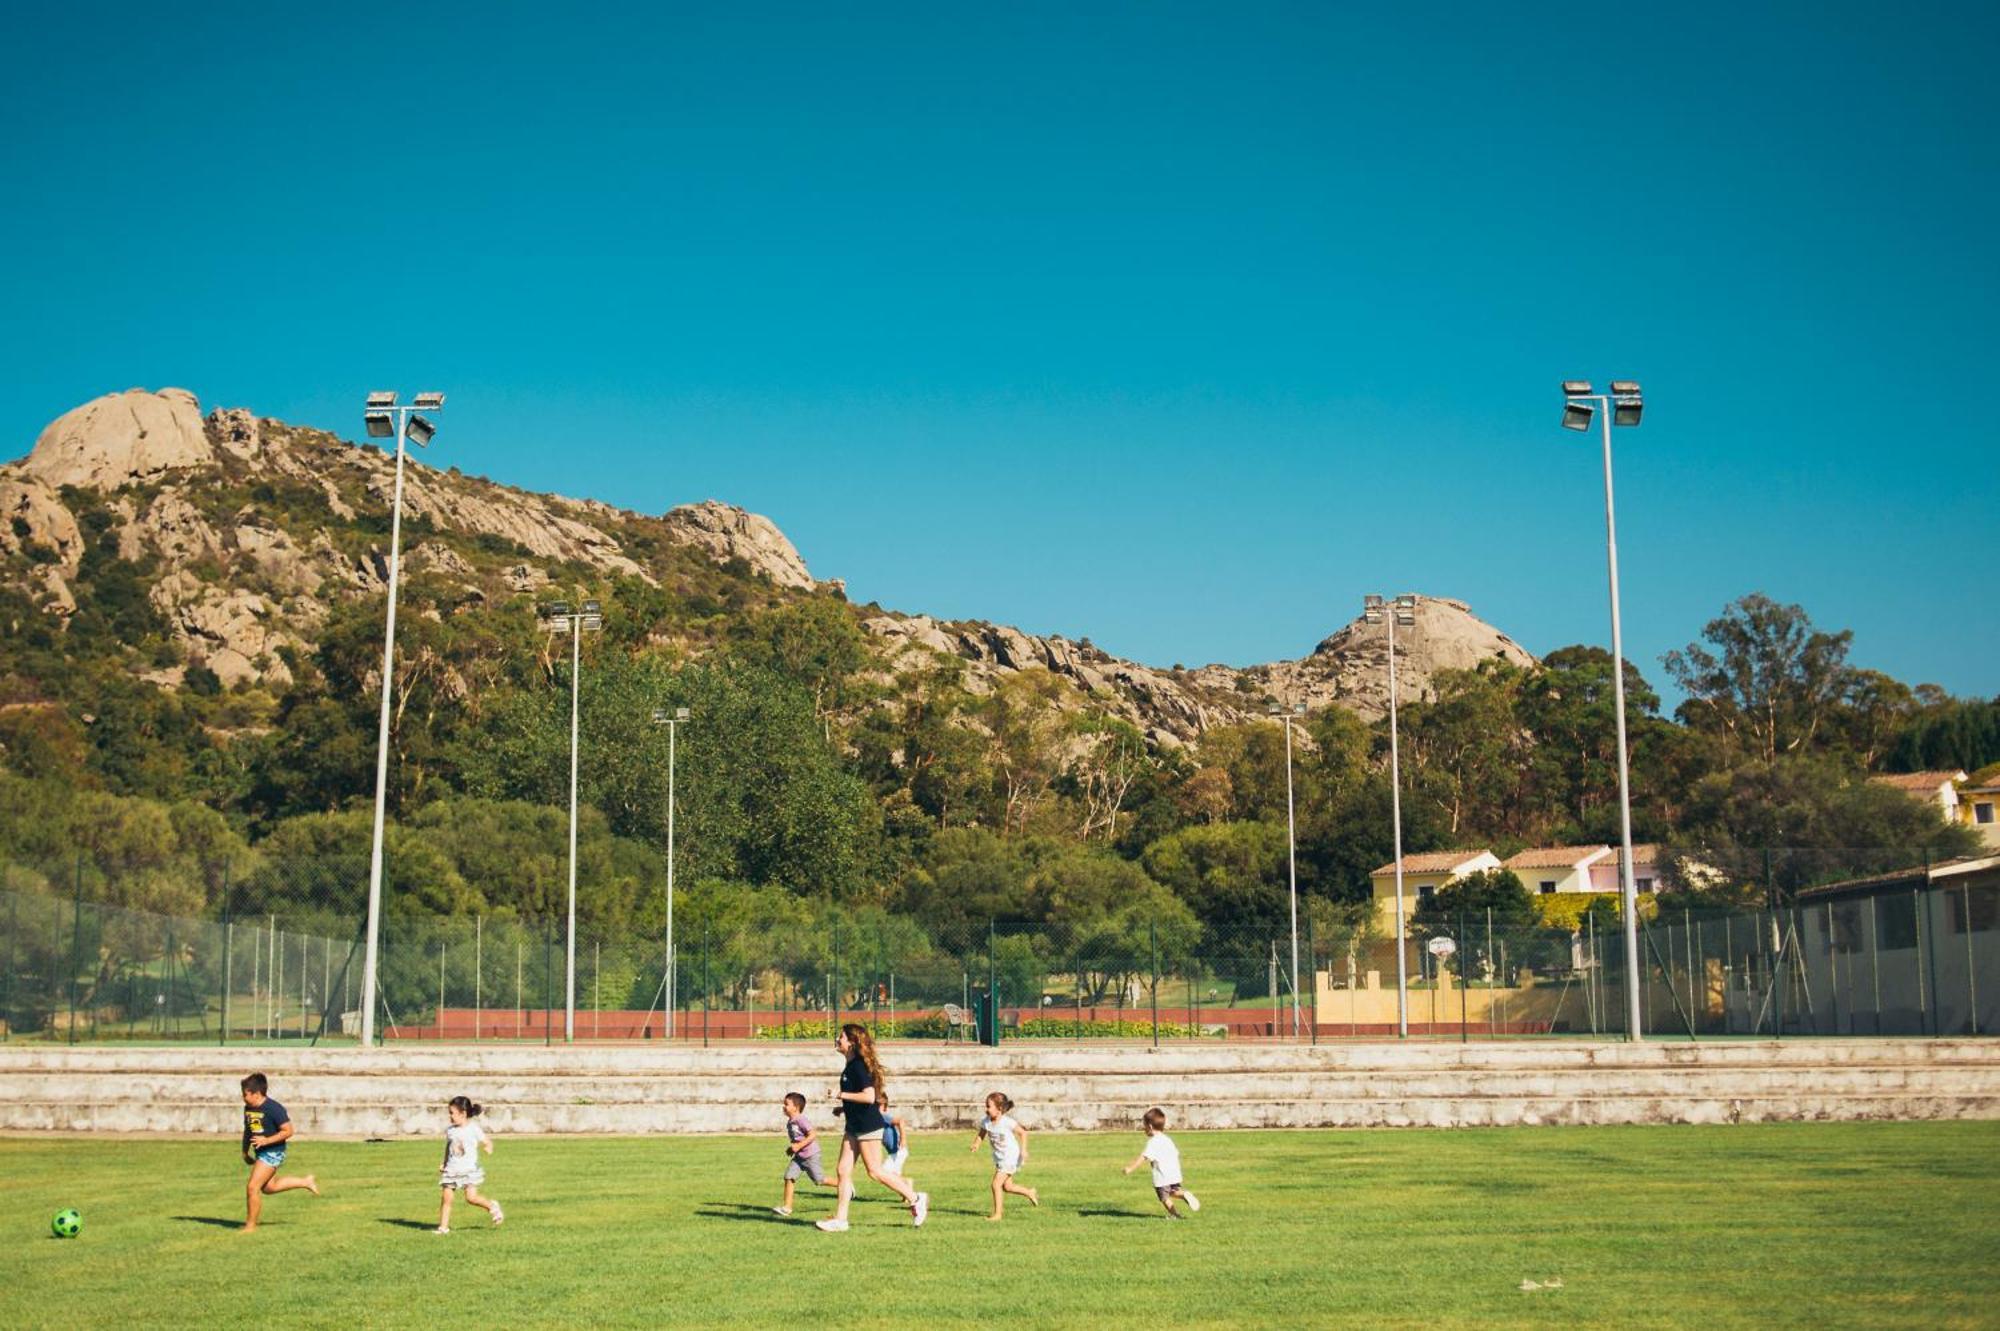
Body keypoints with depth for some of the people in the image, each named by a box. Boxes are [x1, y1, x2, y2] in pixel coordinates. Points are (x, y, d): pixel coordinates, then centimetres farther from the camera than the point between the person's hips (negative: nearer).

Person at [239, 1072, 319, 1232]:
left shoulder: (274, 1109, -20)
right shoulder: (248, 1108, 4)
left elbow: (288, 1131, -19)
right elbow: (247, 1130, 19)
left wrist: (266, 1140, -26)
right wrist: (245, 1152, 15)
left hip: (272, 1152, -9)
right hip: (260, 1152, 9)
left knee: (253, 1188, -10)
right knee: (268, 1187, 17)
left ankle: (250, 1226, 3)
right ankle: (306, 1182, 30)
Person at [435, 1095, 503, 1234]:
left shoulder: (473, 1129, -5)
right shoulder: (450, 1130, 8)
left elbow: (487, 1142, -2)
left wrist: (488, 1148, -24)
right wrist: (444, 1164, 15)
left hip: (469, 1169, -4)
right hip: (452, 1169, 4)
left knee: (471, 1197, -14)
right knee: (446, 1198, -4)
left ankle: (492, 1206, 12)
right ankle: (443, 1227, 3)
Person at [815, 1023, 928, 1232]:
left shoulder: (858, 1066, -18)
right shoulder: (850, 1066, 13)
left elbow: (869, 1096, -26)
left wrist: (841, 1095, -21)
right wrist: (843, 1108, 14)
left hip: (868, 1126, -10)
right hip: (854, 1126, 10)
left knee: (874, 1171, -3)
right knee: (843, 1170, 5)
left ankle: (915, 1199, 9)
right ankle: (840, 1219, 8)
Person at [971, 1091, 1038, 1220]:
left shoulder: (1007, 1122, -22)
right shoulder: (986, 1122, -6)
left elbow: (1023, 1133, -14)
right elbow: (981, 1135, 0)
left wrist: (1023, 1149, -22)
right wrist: (976, 1144, -21)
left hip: (1010, 1157, -7)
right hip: (999, 1158, 7)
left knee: (996, 1184, -12)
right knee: (1007, 1186, 14)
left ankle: (997, 1213, 0)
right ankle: (1030, 1193, 38)